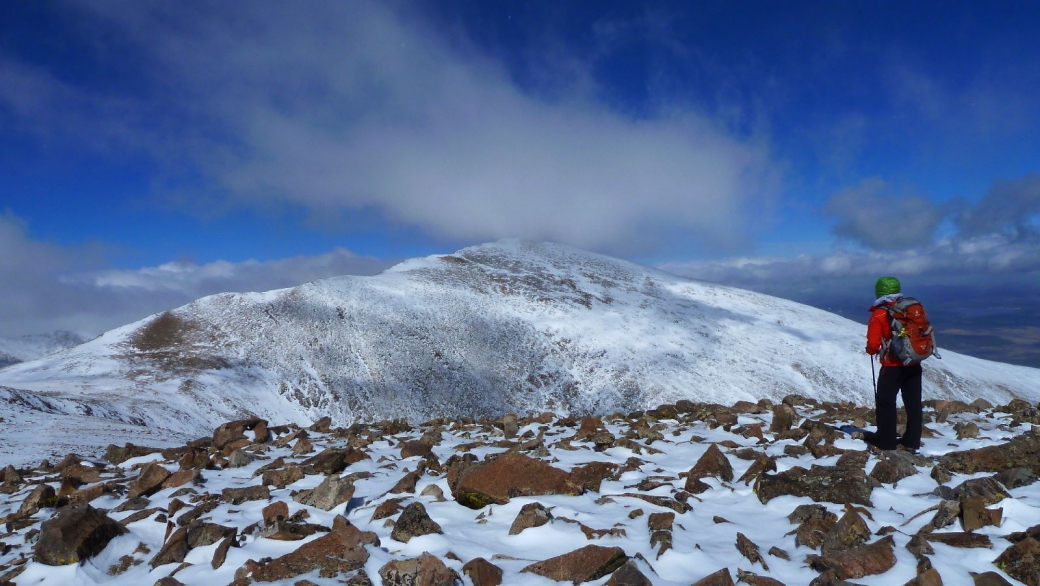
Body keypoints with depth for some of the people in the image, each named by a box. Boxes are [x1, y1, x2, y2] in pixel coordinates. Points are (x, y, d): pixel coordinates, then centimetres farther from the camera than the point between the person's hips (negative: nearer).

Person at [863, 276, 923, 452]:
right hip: (914, 365, 6)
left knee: (885, 402, 6)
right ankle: (912, 441, 20)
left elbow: (873, 344, -15)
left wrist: (870, 350, 6)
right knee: (913, 402, 12)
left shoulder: (879, 315, -12)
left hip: (892, 367, -5)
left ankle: (886, 440, 10)